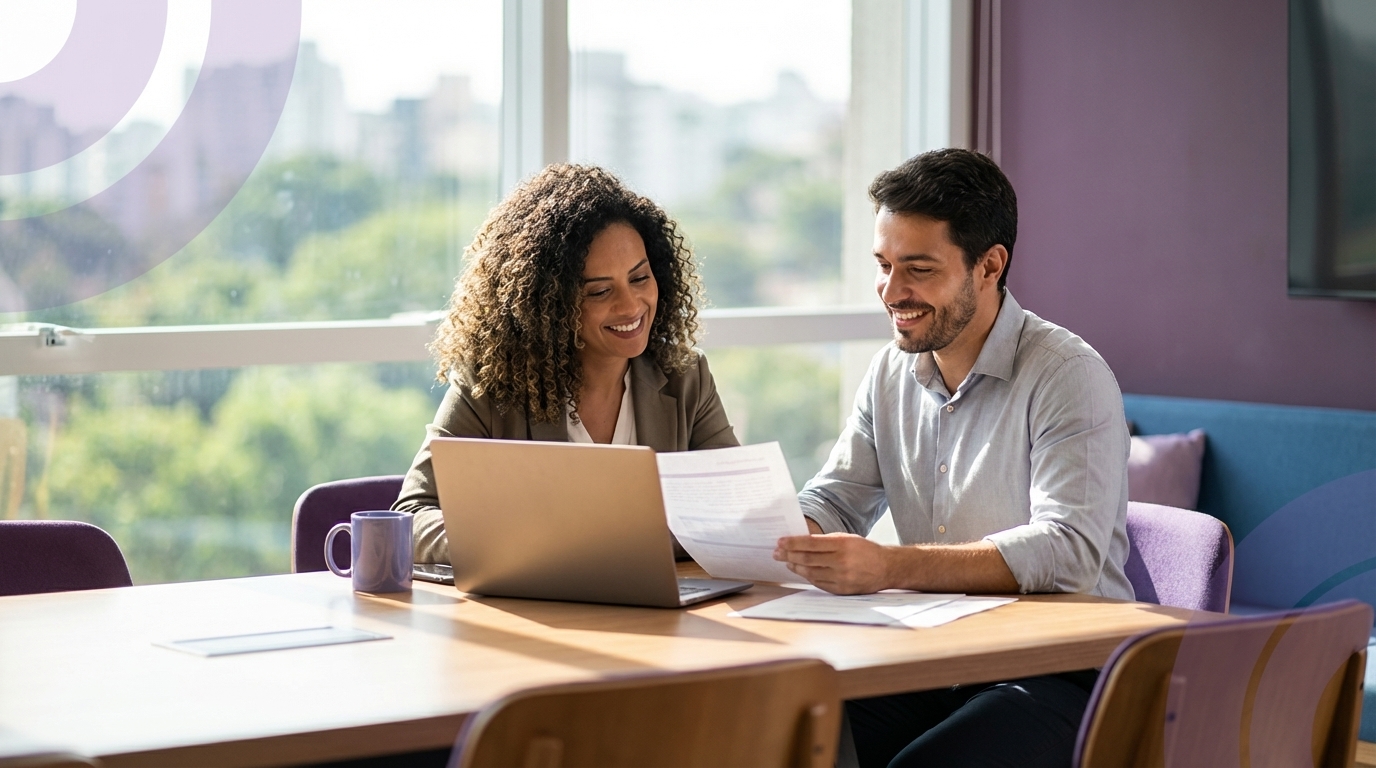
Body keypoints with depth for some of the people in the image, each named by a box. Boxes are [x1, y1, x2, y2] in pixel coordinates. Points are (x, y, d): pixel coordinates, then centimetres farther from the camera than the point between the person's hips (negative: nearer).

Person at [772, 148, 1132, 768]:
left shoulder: (1069, 377, -11)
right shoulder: (891, 373, 11)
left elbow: (1069, 550, -24)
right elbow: (835, 500, 15)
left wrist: (891, 566, -34)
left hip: (1059, 674, -5)